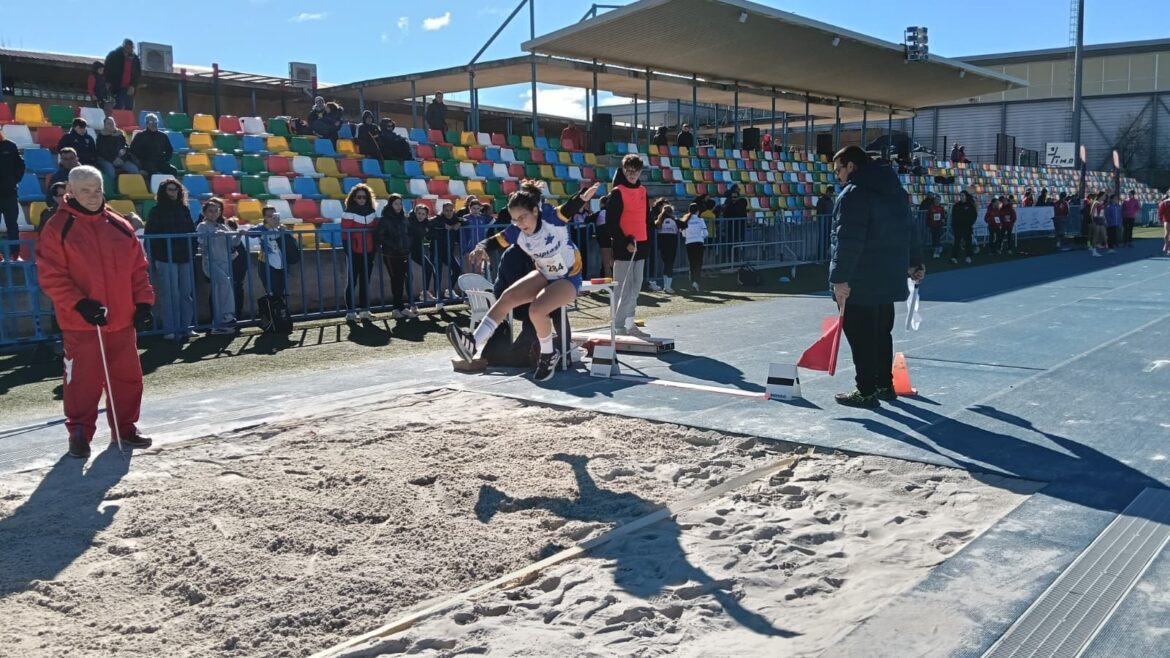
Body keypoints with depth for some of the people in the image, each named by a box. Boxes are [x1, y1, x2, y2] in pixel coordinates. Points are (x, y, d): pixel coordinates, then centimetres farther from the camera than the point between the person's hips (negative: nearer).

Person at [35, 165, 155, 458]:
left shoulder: (119, 226, 8)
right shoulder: (57, 228, -5)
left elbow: (139, 267, 12)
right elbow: (50, 276, -9)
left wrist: (143, 303, 3)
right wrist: (80, 304, -19)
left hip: (122, 321, 4)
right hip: (80, 324, -4)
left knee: (128, 378, 10)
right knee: (83, 381, 1)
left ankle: (125, 428, 25)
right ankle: (80, 434, 15)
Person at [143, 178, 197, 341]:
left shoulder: (184, 209, 16)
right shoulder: (156, 211, 2)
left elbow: (192, 232, 20)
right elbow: (150, 236, -2)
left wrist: (193, 252, 12)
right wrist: (153, 257, -9)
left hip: (185, 258, 5)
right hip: (165, 259, -5)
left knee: (186, 293, 4)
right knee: (169, 294, -7)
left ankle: (186, 327, 11)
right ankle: (171, 329, -4)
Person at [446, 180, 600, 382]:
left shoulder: (553, 221, -26)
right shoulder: (516, 232, -11)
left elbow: (571, 206, -40)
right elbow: (493, 242, -7)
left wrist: (584, 196, -63)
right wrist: (481, 248, -31)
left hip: (569, 279, -6)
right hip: (544, 275, 6)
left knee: (536, 310, -28)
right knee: (507, 297, -12)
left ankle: (548, 356, -4)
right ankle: (474, 342, -14)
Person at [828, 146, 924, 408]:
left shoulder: (853, 194, -15)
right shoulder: (895, 190, 14)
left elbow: (848, 241, -23)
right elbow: (907, 232, 23)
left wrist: (840, 278, -23)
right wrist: (913, 262, 33)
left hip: (859, 283, -9)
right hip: (889, 278, 9)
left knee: (861, 338, -2)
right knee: (882, 333, 18)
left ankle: (866, 392, 2)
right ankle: (885, 385, 27)